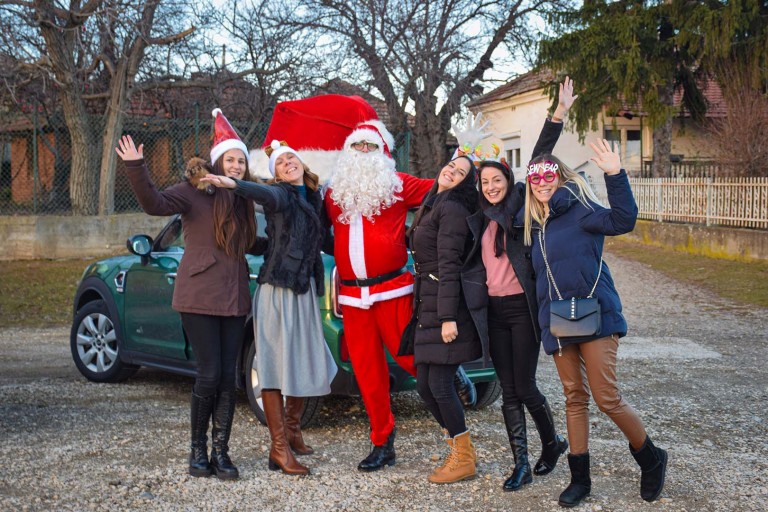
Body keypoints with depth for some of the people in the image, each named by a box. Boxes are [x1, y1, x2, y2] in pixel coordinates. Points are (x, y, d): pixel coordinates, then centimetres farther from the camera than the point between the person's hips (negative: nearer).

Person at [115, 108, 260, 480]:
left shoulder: (243, 199, 12)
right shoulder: (194, 191, -5)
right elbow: (155, 203, -22)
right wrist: (136, 169, -34)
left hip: (234, 298, 5)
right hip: (199, 296, -5)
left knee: (228, 376, 3)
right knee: (210, 374, -6)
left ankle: (221, 451, 11)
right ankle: (198, 449, 11)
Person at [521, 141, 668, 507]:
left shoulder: (578, 209, -6)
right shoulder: (532, 223, 15)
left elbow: (621, 220, -24)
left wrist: (615, 175, -32)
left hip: (595, 315, -6)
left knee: (606, 397, -8)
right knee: (575, 397, 10)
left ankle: (651, 459, 15)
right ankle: (579, 479, 18)